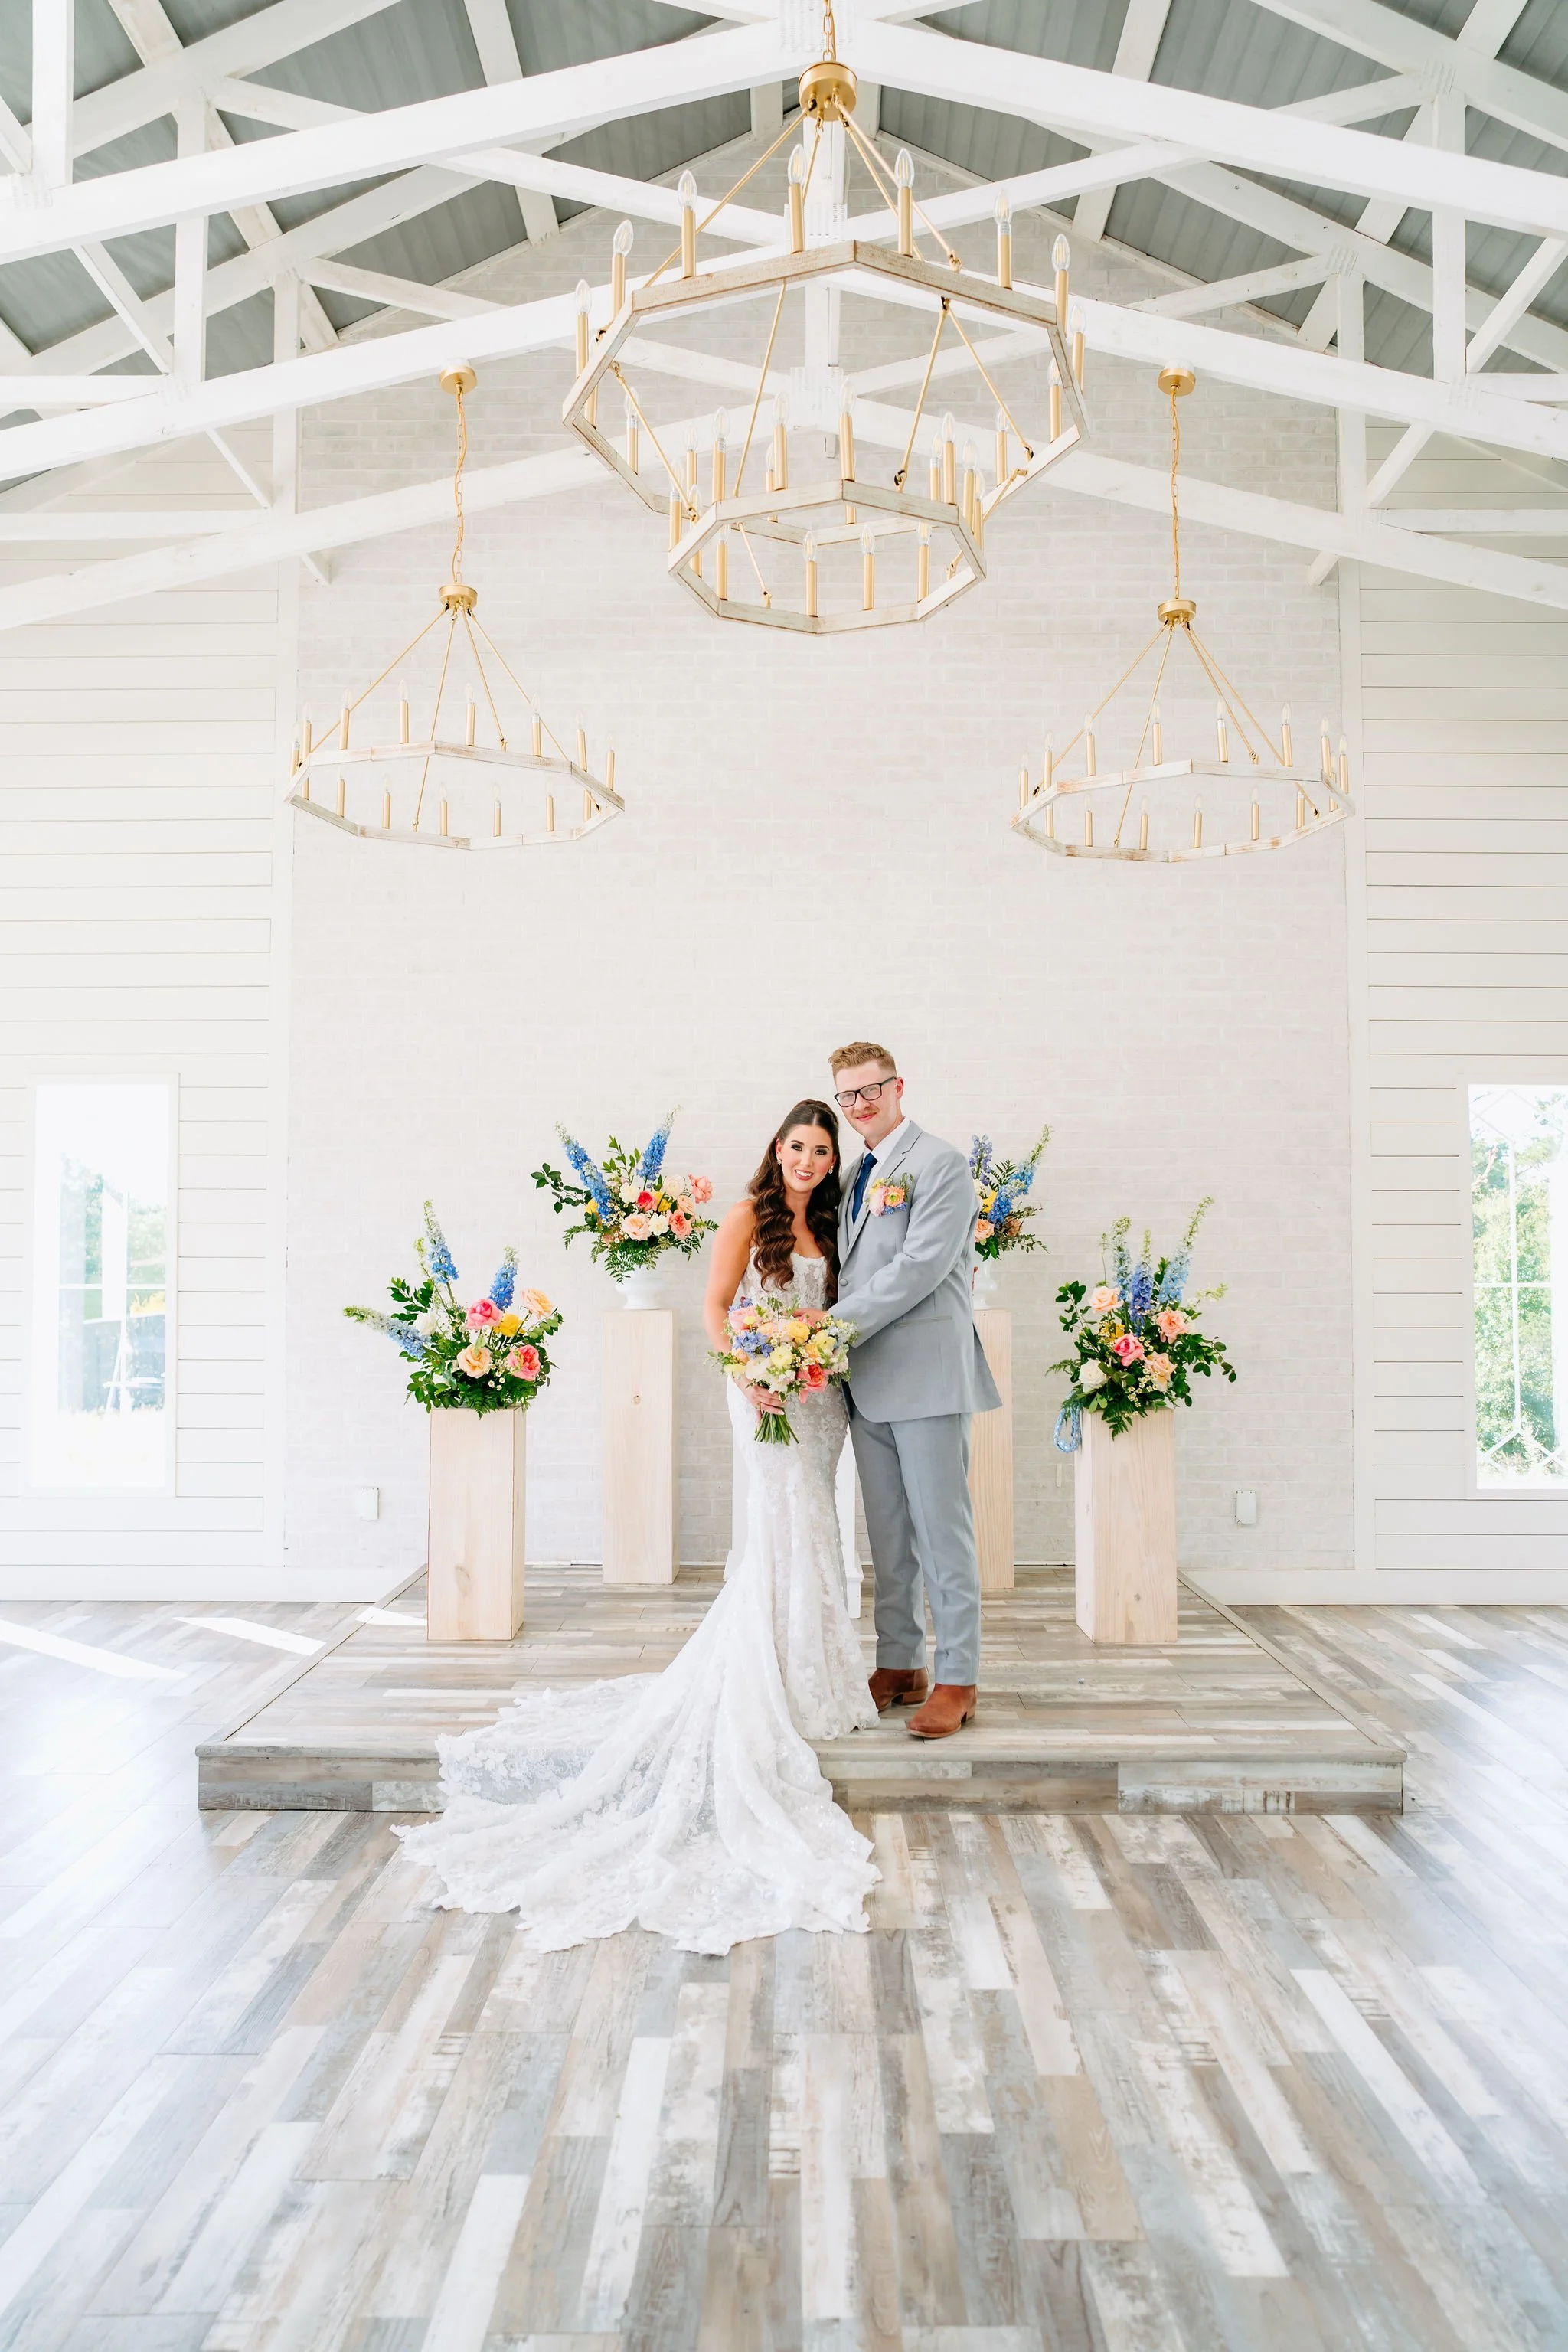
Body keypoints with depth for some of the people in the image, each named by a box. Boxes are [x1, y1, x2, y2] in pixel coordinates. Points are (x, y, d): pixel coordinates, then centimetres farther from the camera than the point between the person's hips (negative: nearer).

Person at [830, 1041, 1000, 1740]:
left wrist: (836, 1323, -15)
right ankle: (899, 1666, 23)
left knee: (943, 1531, -2)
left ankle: (958, 1680, 6)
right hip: (868, 1380, 8)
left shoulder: (940, 1163, -6)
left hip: (926, 1374, -7)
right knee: (887, 1535, 13)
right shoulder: (857, 1176, 18)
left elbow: (922, 1266, -16)